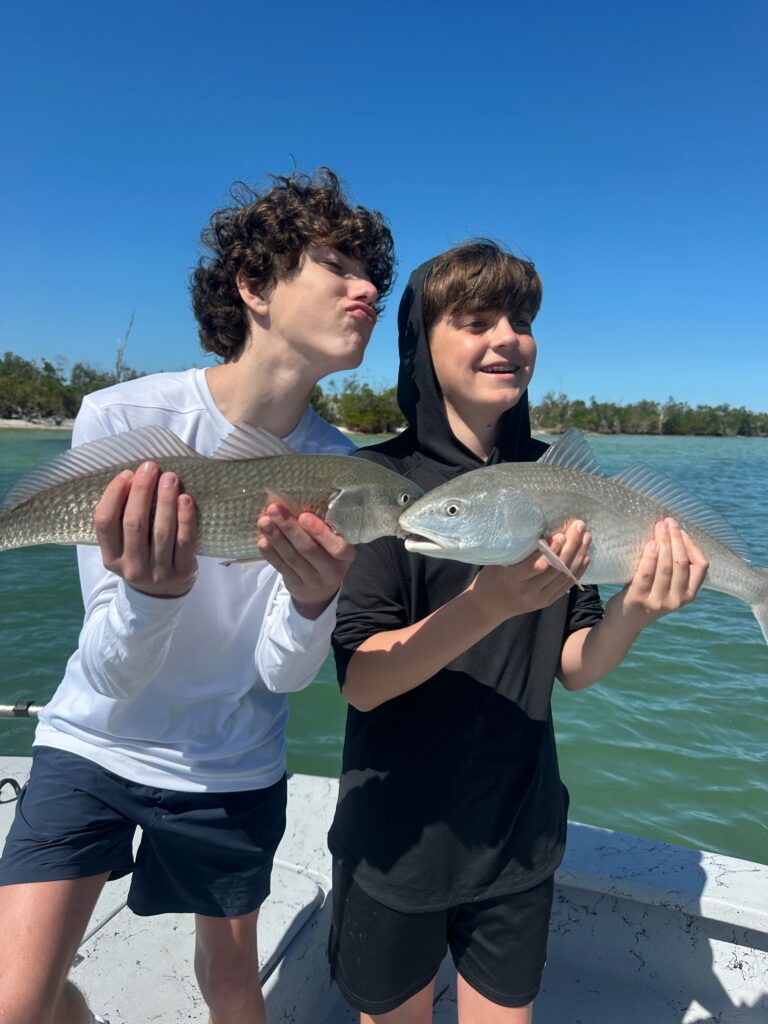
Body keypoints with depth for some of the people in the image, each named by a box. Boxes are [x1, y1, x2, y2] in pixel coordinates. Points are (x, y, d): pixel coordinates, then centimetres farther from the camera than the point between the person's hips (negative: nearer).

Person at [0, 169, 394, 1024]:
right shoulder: (121, 419, -22)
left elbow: (285, 673, -16)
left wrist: (313, 600, -38)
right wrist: (151, 592, -44)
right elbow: (112, 674, -21)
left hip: (233, 768, 2)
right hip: (95, 742, -1)